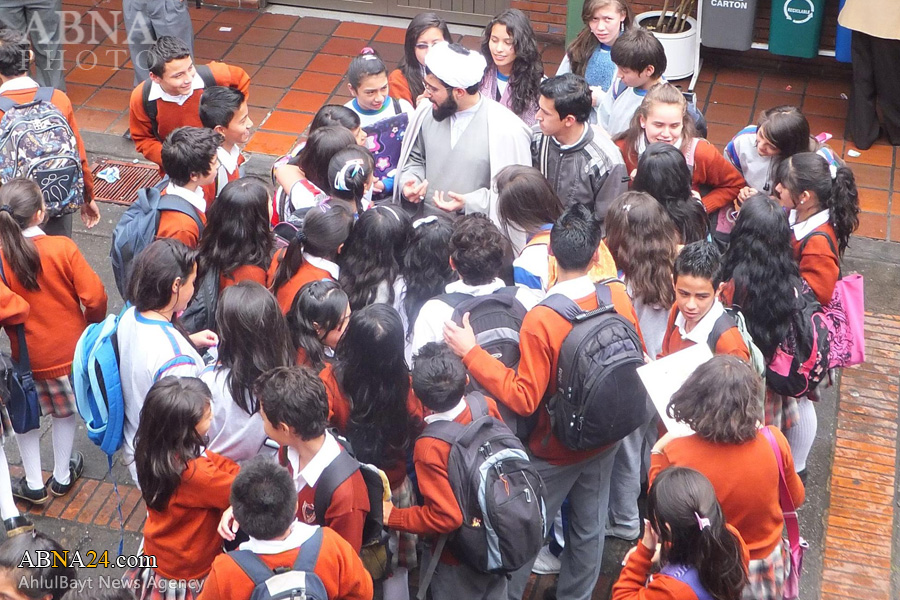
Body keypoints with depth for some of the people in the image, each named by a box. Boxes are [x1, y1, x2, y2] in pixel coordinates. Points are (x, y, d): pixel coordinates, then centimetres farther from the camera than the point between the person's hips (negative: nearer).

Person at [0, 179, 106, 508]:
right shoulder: (63, 248, -22)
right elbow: (95, 297, -18)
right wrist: (92, 322, 3)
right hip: (69, 349, 0)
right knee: (66, 411, 23)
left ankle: (34, 484, 32)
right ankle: (62, 477, 39)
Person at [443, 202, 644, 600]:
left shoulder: (541, 320, -30)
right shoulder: (618, 296, -15)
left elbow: (524, 399, -27)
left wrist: (470, 353, -26)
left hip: (555, 451, -5)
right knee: (589, 529, 22)